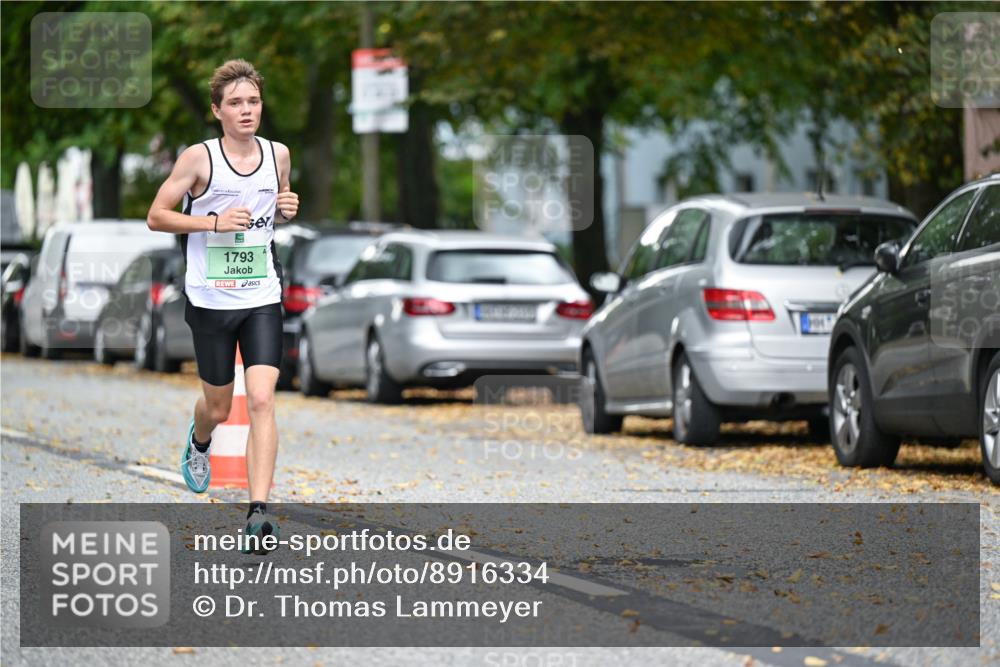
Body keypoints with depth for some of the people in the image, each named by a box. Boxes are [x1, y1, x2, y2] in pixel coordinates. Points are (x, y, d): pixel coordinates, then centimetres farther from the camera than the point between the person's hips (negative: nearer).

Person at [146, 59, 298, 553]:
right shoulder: (199, 159, -8)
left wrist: (288, 209, -1)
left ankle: (258, 512, -19)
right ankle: (199, 442, 50)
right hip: (211, 300, -1)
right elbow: (156, 216, -4)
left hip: (262, 299, 2)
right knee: (218, 407, 12)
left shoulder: (278, 155, 4)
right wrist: (214, 222, -17)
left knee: (261, 400, -15)